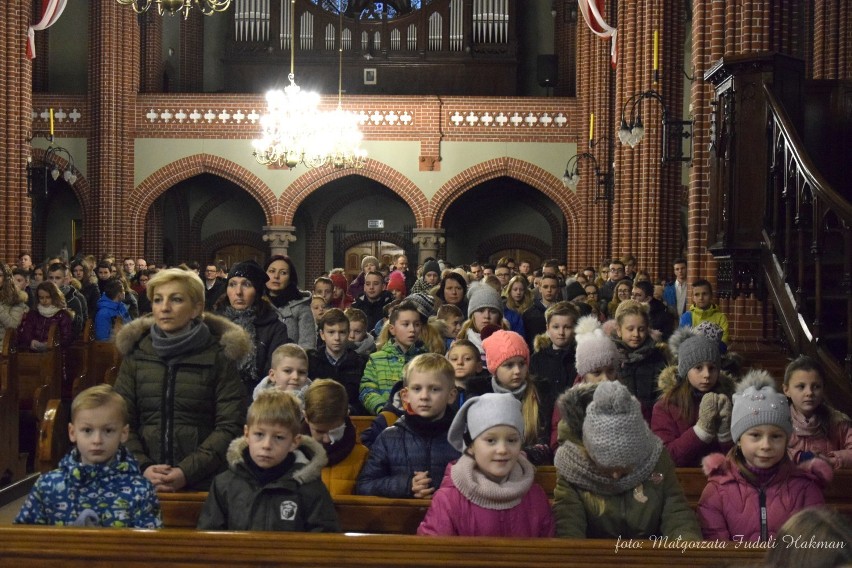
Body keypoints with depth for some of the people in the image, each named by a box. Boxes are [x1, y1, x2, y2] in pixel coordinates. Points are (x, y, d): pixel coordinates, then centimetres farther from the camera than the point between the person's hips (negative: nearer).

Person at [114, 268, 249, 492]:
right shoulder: (136, 353, 6)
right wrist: (142, 467, -12)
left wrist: (187, 472, -17)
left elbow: (229, 427, -7)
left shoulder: (218, 356, -2)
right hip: (144, 481, 2)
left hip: (204, 483, -2)